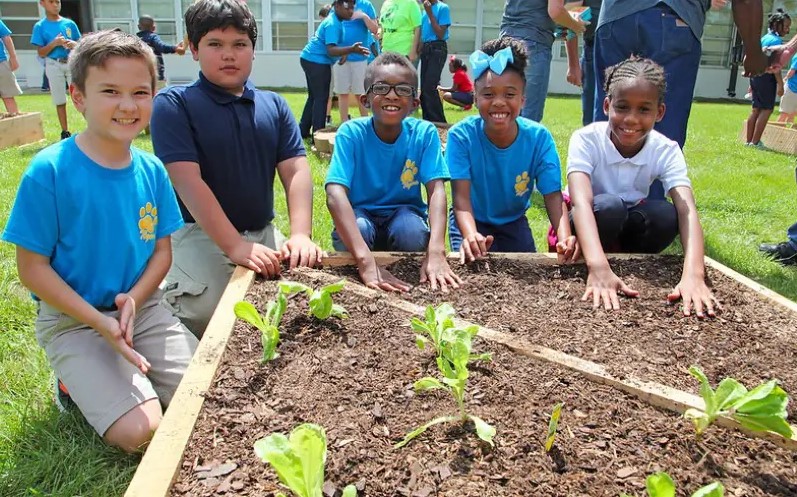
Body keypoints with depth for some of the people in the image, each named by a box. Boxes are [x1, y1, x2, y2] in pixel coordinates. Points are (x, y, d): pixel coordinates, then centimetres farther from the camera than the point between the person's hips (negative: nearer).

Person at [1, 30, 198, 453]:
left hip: (142, 310, 5)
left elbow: (162, 250, 5)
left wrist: (134, 299, -15)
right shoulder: (49, 171, -15)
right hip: (73, 321, -4)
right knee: (140, 431, -18)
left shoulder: (151, 170, -2)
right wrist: (101, 324, -21)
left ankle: (133, 372, 18)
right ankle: (78, 381, 11)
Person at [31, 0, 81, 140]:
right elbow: (41, 53, -1)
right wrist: (54, 43, -16)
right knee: (60, 101, 5)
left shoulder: (70, 23, 7)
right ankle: (65, 132, 13)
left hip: (72, 63, 1)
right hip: (54, 65, -1)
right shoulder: (40, 26, 1)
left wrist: (74, 44, -10)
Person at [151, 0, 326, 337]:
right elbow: (188, 182, -15)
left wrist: (301, 235, -17)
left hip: (264, 232, 4)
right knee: (208, 315, -24)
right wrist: (236, 246, -24)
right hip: (201, 235, -4)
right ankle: (168, 294, 10)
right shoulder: (174, 104, -5)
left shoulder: (274, 106, 9)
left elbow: (296, 171, 0)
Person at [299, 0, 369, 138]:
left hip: (311, 60, 10)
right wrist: (352, 49, -44)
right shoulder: (332, 24, -20)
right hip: (317, 62, -10)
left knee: (314, 97, 17)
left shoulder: (335, 20, 12)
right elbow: (331, 50, -32)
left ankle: (303, 131, 23)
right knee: (321, 98, -6)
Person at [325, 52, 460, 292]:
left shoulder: (424, 133, -14)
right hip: (360, 215, -1)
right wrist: (366, 261, -47)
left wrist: (436, 251, -43)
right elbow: (335, 193, -33)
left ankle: (407, 287, -2)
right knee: (358, 229, -33)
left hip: (404, 213, 1)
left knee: (413, 230, -31)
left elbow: (436, 190, -23)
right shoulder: (351, 133, -20)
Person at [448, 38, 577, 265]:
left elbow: (553, 195, -22)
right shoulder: (461, 135, -25)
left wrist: (565, 238, -43)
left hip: (514, 222, 2)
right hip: (472, 222, -2)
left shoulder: (539, 138, -20)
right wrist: (470, 235, -52)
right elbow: (461, 196, -31)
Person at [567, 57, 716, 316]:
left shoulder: (667, 151, -16)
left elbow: (687, 211, -31)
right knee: (609, 206, -35)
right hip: (589, 226, -3)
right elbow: (581, 202, -40)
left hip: (627, 229, 3)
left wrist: (693, 274, -50)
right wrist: (598, 268, -57)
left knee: (665, 214, -28)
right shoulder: (586, 139, -24)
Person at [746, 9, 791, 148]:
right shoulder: (776, 40, -11)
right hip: (767, 77, -9)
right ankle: (755, 142, -9)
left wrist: (752, 82, 25)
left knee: (756, 109, 11)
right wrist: (780, 84, -17)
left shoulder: (764, 38, 17)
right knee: (766, 109, -6)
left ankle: (748, 141, 12)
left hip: (756, 75, 9)